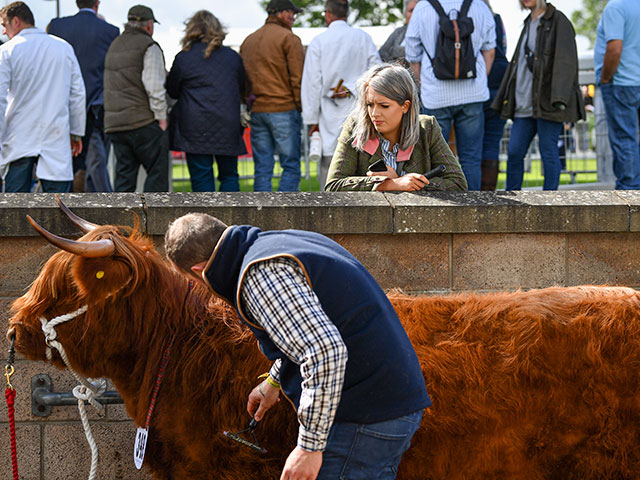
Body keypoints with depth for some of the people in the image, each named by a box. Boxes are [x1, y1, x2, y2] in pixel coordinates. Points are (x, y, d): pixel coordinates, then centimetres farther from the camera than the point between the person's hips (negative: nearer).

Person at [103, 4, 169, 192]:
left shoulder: (114, 46, 19)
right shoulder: (148, 47, -6)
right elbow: (154, 87, -14)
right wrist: (161, 117, -9)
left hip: (114, 122, 7)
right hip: (143, 121, -7)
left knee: (124, 175, 8)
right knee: (157, 172, -2)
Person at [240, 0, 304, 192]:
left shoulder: (248, 41, 16)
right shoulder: (288, 38, -5)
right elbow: (298, 77, -10)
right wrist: (302, 107, -4)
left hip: (256, 111, 6)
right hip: (284, 110, -6)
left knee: (262, 169, 7)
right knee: (291, 167, -3)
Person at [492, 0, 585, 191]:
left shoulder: (558, 21, -3)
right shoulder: (528, 24, 21)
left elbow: (565, 61, -12)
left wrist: (559, 97, -22)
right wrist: (504, 99, 22)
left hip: (547, 103, -7)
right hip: (525, 105, 7)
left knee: (548, 152, -4)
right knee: (514, 152, 3)